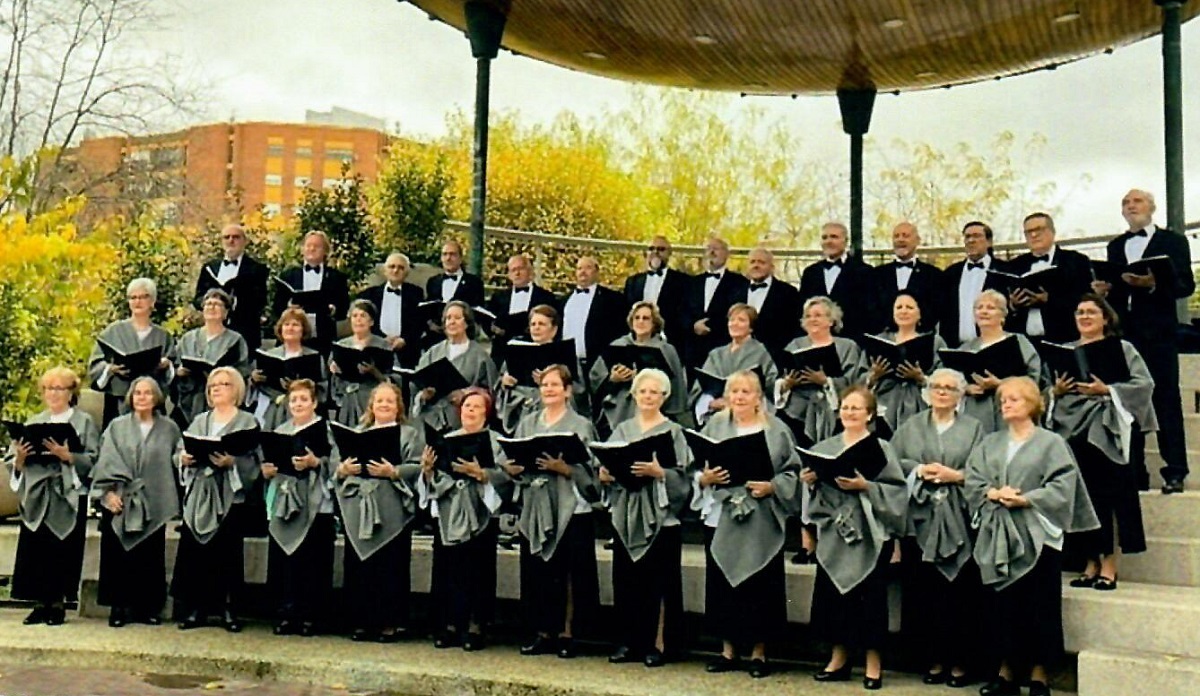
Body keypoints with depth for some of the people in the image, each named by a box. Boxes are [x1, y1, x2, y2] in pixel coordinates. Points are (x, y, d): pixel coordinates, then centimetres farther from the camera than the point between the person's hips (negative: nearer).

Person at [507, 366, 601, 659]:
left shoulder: (581, 425, 2)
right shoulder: (527, 423, 15)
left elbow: (589, 469, -5)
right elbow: (514, 462, 14)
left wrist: (563, 468, -19)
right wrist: (512, 468, -7)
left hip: (570, 507, -4)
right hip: (535, 507, 4)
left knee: (569, 573, -2)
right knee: (537, 572, 5)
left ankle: (567, 633, 8)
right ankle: (542, 632, 14)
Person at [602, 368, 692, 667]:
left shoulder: (674, 432, 3)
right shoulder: (622, 429, 14)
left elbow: (682, 476, -7)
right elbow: (606, 467, 11)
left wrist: (658, 472, -22)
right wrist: (604, 473, -10)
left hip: (661, 514, -3)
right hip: (626, 513, 4)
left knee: (659, 581, -2)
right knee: (626, 580, 4)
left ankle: (660, 644, 6)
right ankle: (628, 642, 14)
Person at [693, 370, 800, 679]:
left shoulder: (777, 429, 3)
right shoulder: (714, 425, 9)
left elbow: (793, 471, 2)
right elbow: (694, 469, 8)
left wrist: (772, 487, -14)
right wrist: (705, 477, -12)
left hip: (763, 520, -2)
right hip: (721, 517, 2)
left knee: (761, 583, 1)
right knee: (722, 581, 6)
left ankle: (759, 651, 14)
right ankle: (728, 648, 19)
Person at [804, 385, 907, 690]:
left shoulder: (880, 448, -1)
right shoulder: (825, 447, 9)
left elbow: (897, 489, -8)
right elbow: (815, 487, 13)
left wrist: (865, 486, -20)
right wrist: (809, 482, -8)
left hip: (869, 532, -4)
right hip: (833, 531, 4)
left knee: (869, 595, 1)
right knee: (831, 594, 7)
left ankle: (873, 662, 14)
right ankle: (839, 657, 21)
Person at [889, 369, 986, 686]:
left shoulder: (973, 428, 10)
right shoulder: (910, 427, 15)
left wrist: (956, 475, -12)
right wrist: (918, 470, -8)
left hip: (959, 522, -1)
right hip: (920, 520, 2)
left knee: (960, 591, -2)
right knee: (923, 591, 1)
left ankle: (960, 661, 8)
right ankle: (933, 658, 11)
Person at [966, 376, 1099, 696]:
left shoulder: (1051, 443, 2)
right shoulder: (989, 444, 15)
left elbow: (1063, 485, -8)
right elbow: (972, 481, 7)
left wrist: (1025, 499, -16)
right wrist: (994, 493, -12)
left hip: (1037, 536, -4)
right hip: (996, 536, 4)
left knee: (1039, 606, 0)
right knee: (1000, 604, 5)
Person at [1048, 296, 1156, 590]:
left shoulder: (1122, 348, 7)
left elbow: (1144, 383, -5)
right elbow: (1046, 388, 16)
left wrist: (1106, 390, -14)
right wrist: (1056, 391, -6)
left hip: (1106, 432, -3)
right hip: (1071, 430, 4)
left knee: (1106, 496, -6)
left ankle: (1109, 565, 0)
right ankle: (1091, 563, 9)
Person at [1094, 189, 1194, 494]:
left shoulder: (1173, 241, 6)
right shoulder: (1116, 246, 19)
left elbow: (1185, 285, -5)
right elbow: (1114, 288, 16)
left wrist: (1153, 283, -21)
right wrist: (1104, 289, -6)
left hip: (1158, 332, -4)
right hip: (1123, 331, 4)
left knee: (1166, 400, -2)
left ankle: (1175, 472, 2)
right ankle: (1133, 472, 8)